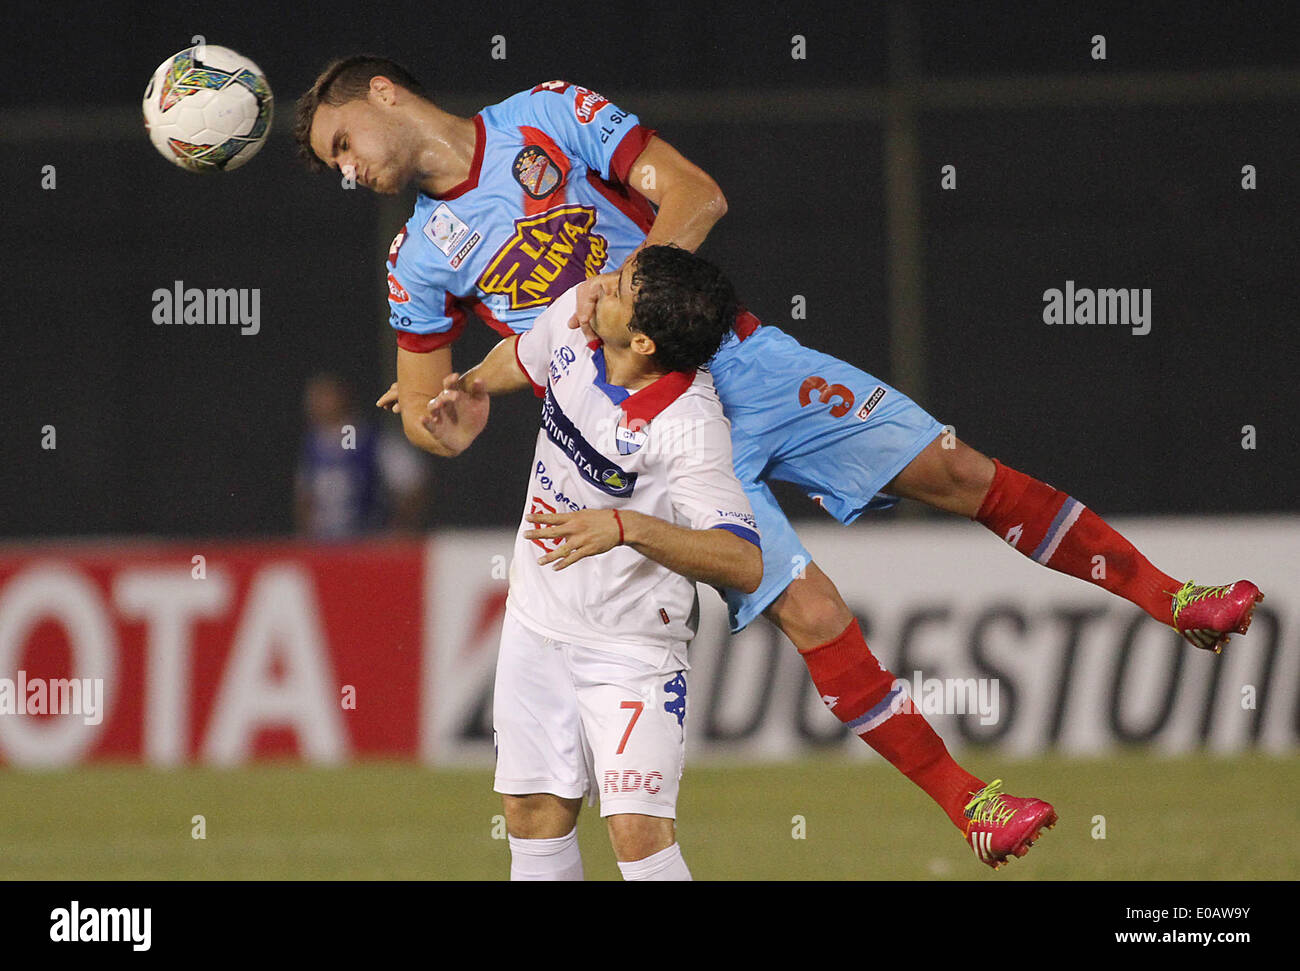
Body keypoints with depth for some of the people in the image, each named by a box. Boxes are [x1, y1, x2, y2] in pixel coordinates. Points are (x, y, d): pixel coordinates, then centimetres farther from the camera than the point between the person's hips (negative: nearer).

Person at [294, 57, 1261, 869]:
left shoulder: (547, 114, 1)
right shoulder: (423, 256, 7)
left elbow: (696, 194, -7)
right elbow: (426, 413, 12)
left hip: (739, 360, 0)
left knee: (955, 470, -5)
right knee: (811, 610, -15)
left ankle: (1167, 597, 7)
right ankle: (964, 801, -8)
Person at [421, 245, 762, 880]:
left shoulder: (688, 426, -30)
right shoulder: (573, 317, -10)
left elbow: (744, 564, -39)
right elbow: (520, 356, 18)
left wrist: (626, 527, -47)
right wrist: (471, 388, 0)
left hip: (631, 647, -7)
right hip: (536, 624, 7)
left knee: (638, 832, -18)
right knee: (534, 816, 10)